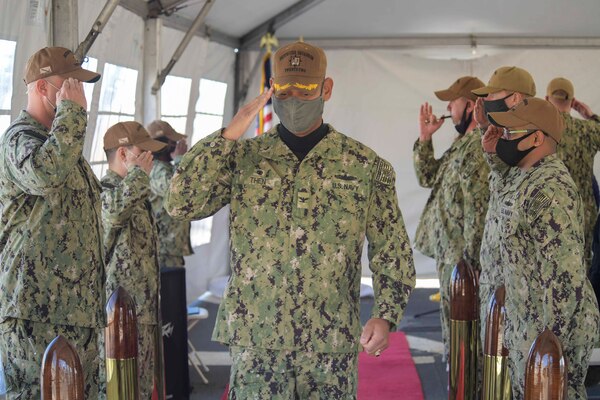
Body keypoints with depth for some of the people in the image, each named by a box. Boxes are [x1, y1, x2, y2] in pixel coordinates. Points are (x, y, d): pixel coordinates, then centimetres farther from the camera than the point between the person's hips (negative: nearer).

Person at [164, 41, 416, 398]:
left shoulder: (365, 164, 2)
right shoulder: (242, 156, 3)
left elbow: (392, 250, 4)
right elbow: (181, 204, -9)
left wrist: (386, 315, -9)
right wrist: (230, 133, -11)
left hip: (333, 345, 0)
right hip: (255, 341, 0)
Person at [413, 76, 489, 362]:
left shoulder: (480, 146, -19)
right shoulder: (464, 141, 13)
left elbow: (478, 210, -23)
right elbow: (428, 177, 20)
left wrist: (469, 259, -21)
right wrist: (424, 138, 9)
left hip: (461, 256, -10)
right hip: (449, 252, 10)